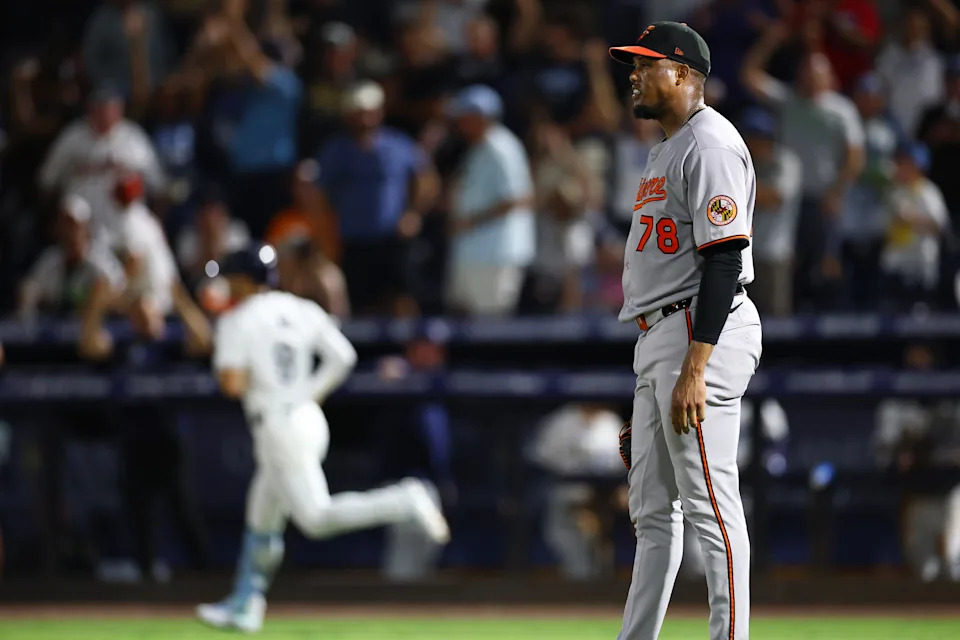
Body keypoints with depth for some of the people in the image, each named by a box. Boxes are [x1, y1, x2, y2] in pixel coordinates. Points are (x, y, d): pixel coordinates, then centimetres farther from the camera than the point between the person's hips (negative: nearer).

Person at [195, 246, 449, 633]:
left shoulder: (237, 321, -7)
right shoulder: (303, 311, 11)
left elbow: (231, 384, -16)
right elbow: (342, 357, 4)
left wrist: (226, 371, 6)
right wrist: (311, 393, 13)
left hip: (277, 425, -9)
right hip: (309, 420, 9)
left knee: (316, 519, -16)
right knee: (262, 519, 19)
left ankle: (403, 502, -30)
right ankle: (244, 607, 24)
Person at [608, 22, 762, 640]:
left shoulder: (711, 144, -11)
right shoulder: (667, 151, 22)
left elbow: (723, 262, -20)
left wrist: (693, 369, -26)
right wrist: (654, 376, 24)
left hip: (704, 334, -11)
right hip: (658, 337, 11)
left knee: (710, 504, -12)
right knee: (652, 508, 12)